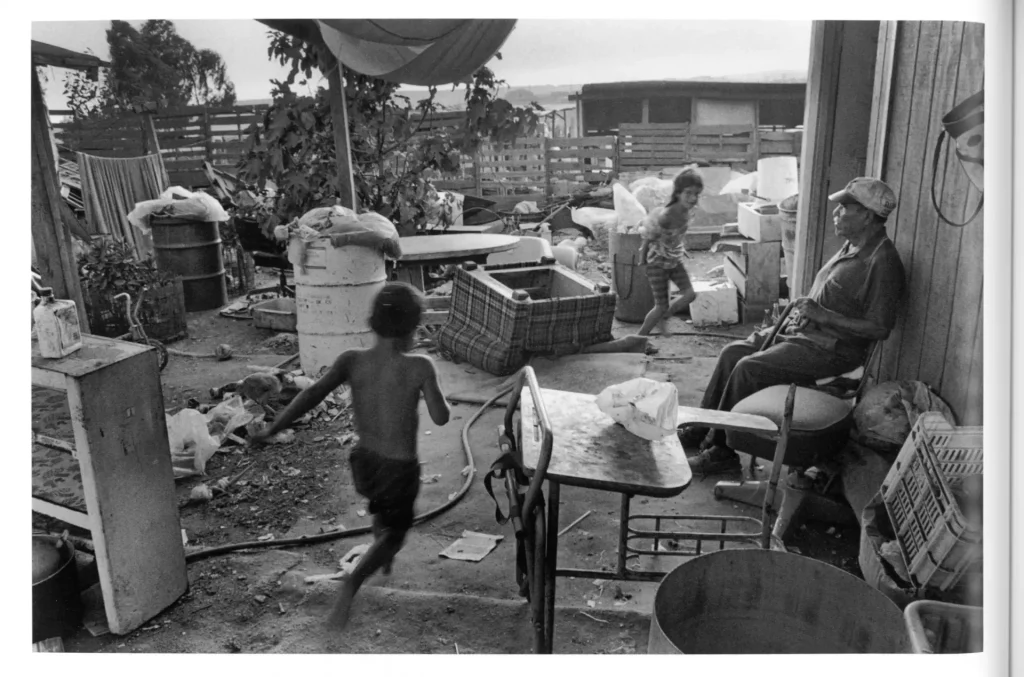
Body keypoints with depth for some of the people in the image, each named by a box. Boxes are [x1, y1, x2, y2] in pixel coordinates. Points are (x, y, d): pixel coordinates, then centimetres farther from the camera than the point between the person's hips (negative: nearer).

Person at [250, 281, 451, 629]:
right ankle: (352, 581, -8)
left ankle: (384, 556, 60)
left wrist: (273, 428, -28)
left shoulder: (351, 360, -13)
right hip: (400, 470, -5)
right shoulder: (419, 367, -23)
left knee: (382, 509, 36)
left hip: (363, 461, 5)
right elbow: (441, 417, -16)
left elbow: (313, 393, -25)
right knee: (394, 534, 17)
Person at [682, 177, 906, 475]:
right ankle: (701, 427, 9)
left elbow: (880, 328, -22)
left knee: (748, 368, -21)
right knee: (733, 352, 1)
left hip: (833, 349, -10)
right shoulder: (853, 246, 12)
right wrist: (802, 308, 5)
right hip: (803, 329, 10)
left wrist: (822, 315, -21)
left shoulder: (882, 261, -18)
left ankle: (722, 451, -7)